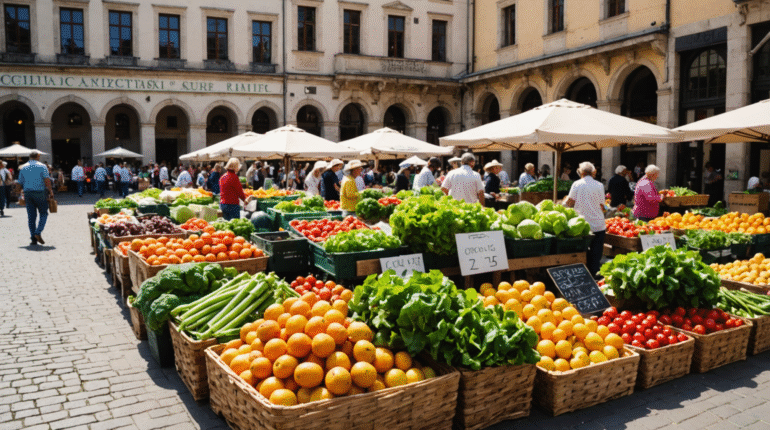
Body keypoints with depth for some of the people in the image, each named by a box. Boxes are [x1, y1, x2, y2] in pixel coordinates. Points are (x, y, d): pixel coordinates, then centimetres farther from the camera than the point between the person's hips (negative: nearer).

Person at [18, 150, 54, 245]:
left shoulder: (23, 168, 12)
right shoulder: (42, 166, -2)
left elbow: (20, 182, 14)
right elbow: (47, 180, -12)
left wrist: (22, 193, 26)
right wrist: (50, 191, -6)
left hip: (27, 193, 4)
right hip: (40, 192, -4)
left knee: (31, 216, 6)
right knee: (43, 214, 7)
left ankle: (33, 238, 5)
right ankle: (38, 233, -11)